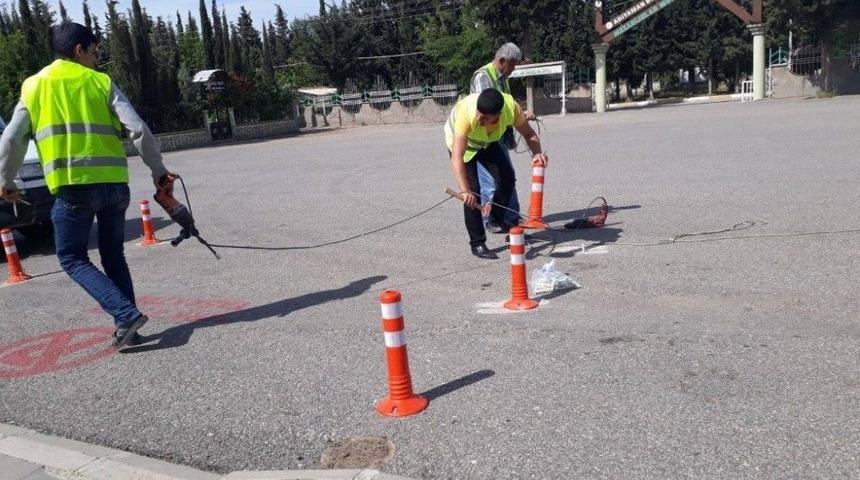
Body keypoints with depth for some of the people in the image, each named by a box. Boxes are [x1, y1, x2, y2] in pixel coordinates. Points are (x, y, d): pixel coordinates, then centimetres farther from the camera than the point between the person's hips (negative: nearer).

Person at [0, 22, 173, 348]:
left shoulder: (34, 86, 10)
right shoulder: (101, 82, 7)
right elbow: (138, 130, -3)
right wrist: (158, 169, 8)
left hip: (73, 187, -1)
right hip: (114, 184, 2)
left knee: (72, 257, 10)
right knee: (113, 256, 16)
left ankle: (126, 314, -7)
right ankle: (126, 326, 14)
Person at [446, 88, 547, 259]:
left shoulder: (511, 106, -34)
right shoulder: (466, 112, -44)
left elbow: (529, 133, -17)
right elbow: (457, 157, -48)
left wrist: (537, 153, -38)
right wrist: (465, 190, -59)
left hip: (488, 142, 4)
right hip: (461, 142, -4)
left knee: (507, 178, -5)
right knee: (472, 193, -14)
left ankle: (497, 217, 23)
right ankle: (477, 244, -2)